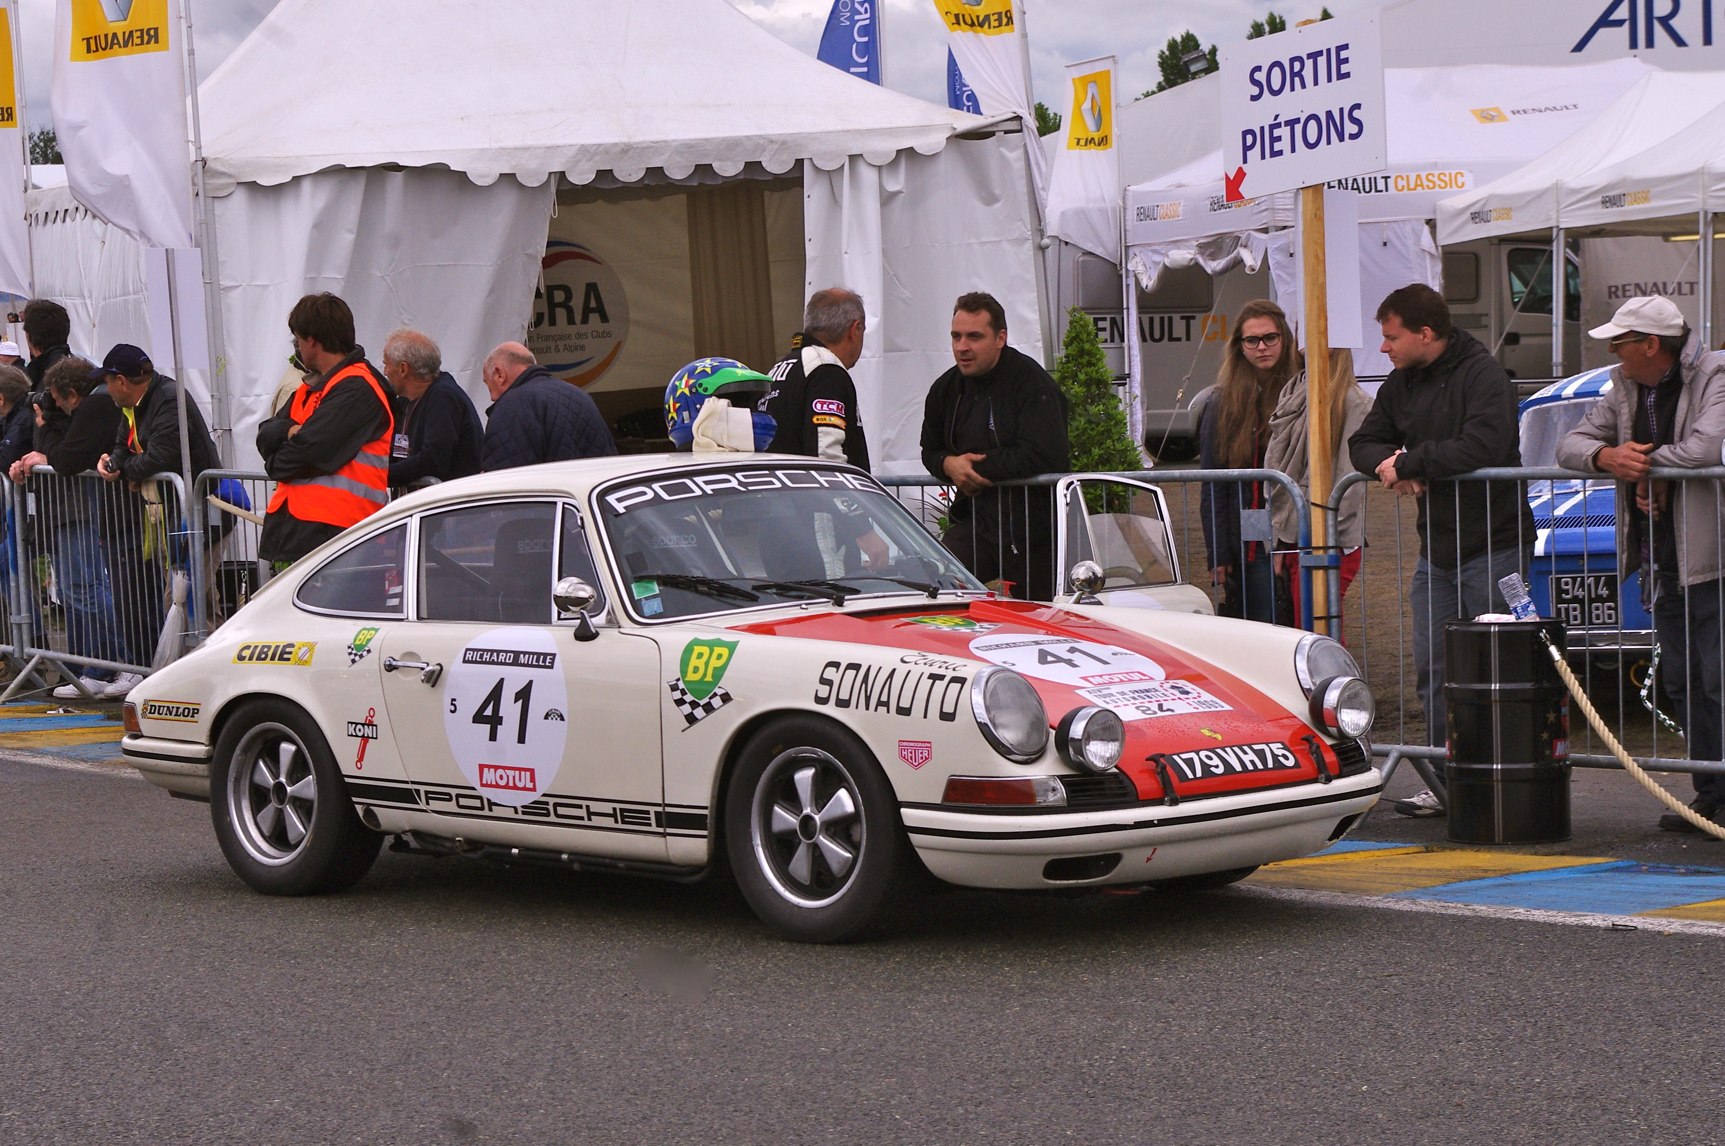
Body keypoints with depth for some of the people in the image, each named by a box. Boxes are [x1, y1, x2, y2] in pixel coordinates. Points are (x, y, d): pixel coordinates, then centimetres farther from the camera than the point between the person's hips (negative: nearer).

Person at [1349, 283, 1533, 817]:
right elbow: (1364, 442, 15)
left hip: (1494, 544, -8)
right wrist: (1386, 464, -9)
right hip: (1436, 548, 8)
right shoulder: (1401, 383, 12)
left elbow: (1483, 446, -26)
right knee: (1433, 670, 7)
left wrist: (1409, 462, -17)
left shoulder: (1483, 375, -13)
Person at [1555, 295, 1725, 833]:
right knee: (1680, 682, 10)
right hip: (1661, 563, 8)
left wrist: (1642, 464, -11)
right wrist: (1607, 456, -12)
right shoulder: (1625, 389, 12)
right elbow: (1570, 445, 10)